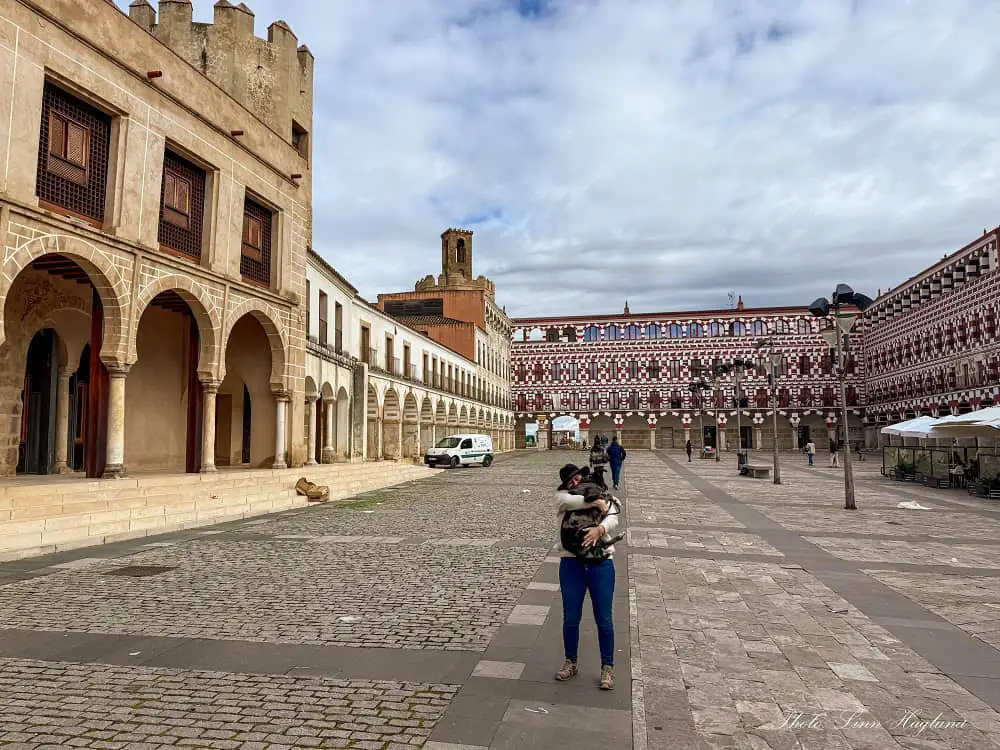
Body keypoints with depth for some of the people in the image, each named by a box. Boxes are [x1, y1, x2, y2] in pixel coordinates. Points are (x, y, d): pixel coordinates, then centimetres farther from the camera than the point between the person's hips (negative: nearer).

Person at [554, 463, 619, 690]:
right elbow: (568, 501, -19)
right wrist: (593, 503, -17)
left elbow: (612, 520, -9)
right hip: (572, 563, 0)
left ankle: (607, 668, 19)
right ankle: (571, 663, 26)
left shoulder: (604, 498, 10)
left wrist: (599, 529, -29)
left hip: (601, 563, 0)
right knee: (571, 618, 7)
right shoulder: (562, 496, 7)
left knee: (604, 619, 3)